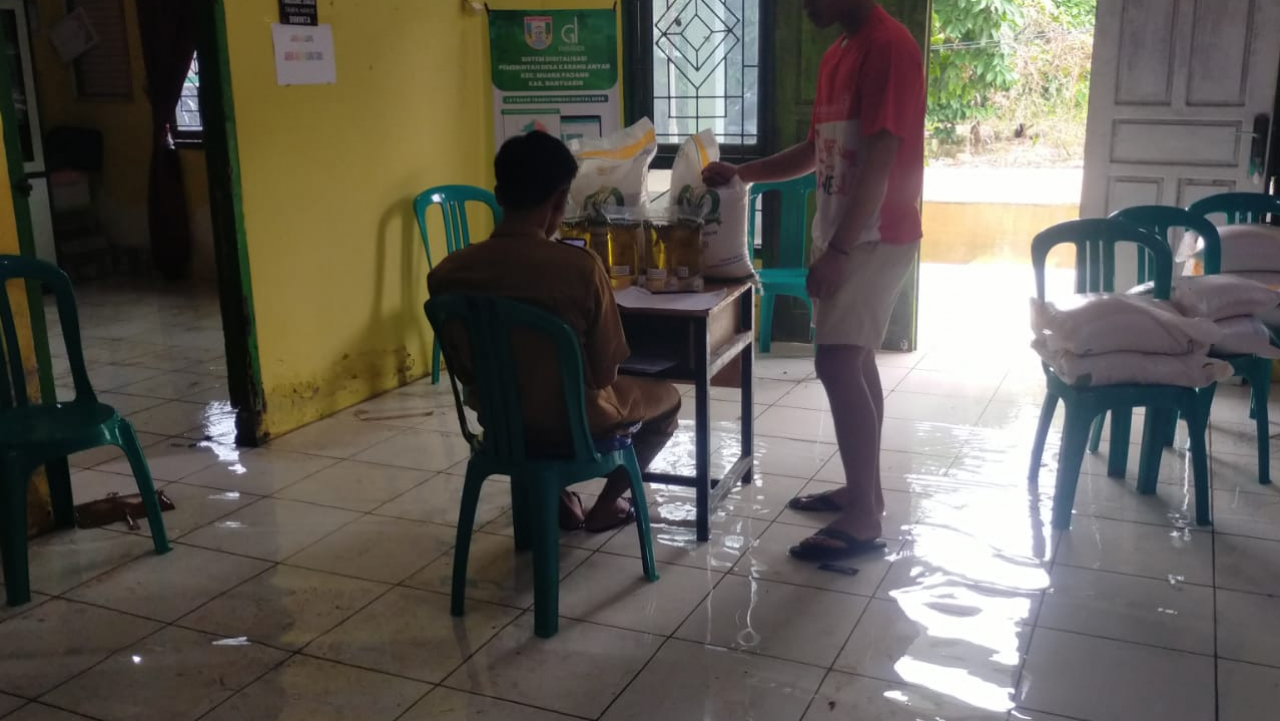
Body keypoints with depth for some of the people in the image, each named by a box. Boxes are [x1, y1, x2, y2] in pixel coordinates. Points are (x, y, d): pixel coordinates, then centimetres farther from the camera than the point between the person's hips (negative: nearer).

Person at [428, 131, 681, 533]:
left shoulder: (447, 273, -13)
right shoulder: (580, 267, -25)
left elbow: (465, 372, 0)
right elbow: (605, 372, -15)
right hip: (573, 423, -4)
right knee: (666, 398, 25)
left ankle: (553, 499, 33)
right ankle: (604, 507, 27)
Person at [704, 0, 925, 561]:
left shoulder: (889, 46, -15)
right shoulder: (836, 55, 15)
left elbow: (880, 160, -22)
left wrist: (838, 250, -24)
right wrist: (742, 174, 13)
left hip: (874, 238, -9)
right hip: (842, 234, 10)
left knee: (838, 364, -13)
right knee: (855, 361, 13)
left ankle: (863, 519, -6)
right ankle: (863, 490, 23)